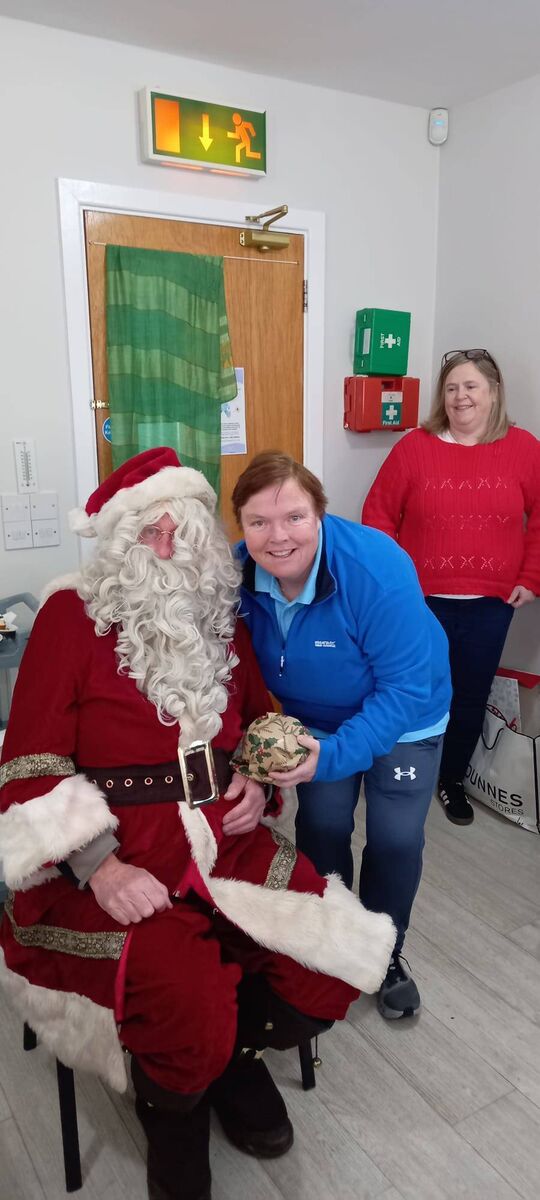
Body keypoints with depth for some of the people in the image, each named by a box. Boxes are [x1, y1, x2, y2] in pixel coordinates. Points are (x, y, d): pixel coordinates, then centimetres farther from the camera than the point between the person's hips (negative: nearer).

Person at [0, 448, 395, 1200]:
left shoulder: (222, 619, 11)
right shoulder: (71, 617, -6)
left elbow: (262, 719, 25)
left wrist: (259, 780, 4)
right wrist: (99, 867, -20)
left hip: (227, 842, 5)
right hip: (117, 855, -4)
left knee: (329, 971, -12)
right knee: (191, 1013, -26)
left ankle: (232, 1057, 22)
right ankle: (172, 1108, 14)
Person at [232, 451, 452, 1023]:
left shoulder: (377, 569, -36)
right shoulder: (240, 572, -22)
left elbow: (406, 687, -32)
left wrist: (333, 754, -39)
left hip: (402, 718, -3)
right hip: (316, 716, 3)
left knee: (396, 840, -1)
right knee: (321, 826, 2)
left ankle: (385, 953, 28)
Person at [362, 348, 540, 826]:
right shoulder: (414, 447, -4)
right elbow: (378, 515, -1)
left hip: (490, 605, 1)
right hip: (419, 600, -1)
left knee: (470, 698, 13)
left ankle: (453, 780, 36)